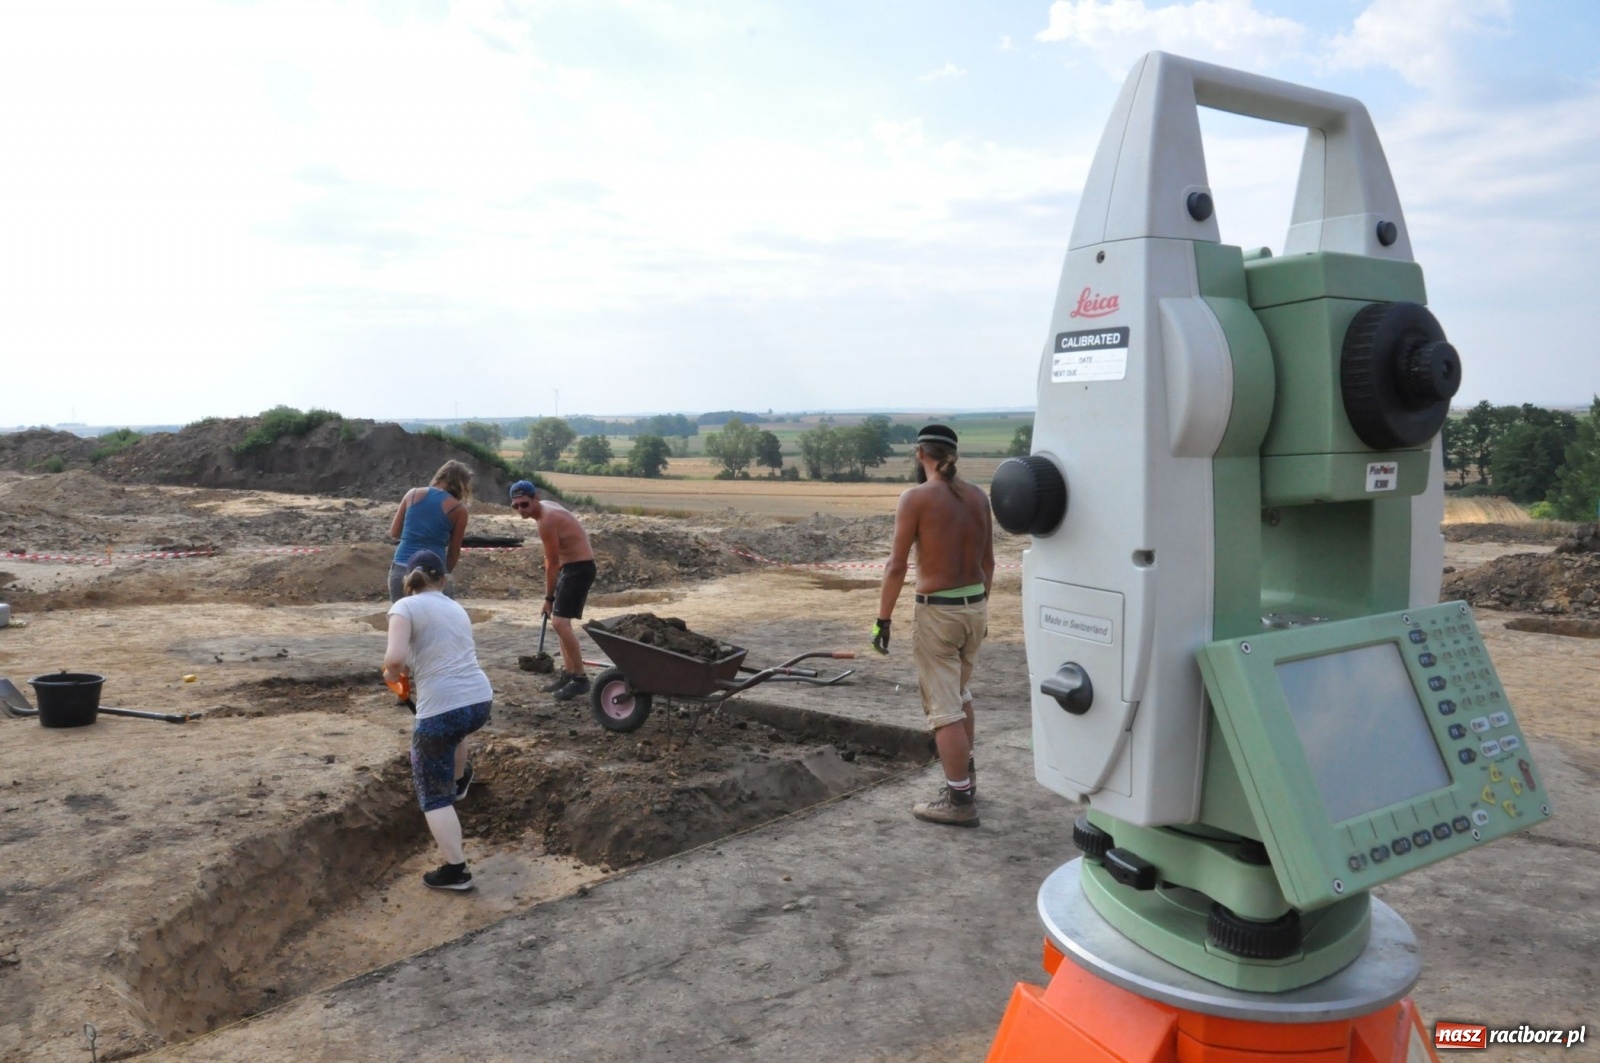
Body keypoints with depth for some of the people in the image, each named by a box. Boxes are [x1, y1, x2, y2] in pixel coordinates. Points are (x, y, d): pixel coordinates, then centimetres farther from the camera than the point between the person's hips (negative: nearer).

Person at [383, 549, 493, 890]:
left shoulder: (406, 607, -4)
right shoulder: (456, 609, 17)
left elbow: (395, 658, -18)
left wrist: (392, 675, 4)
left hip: (442, 709, -7)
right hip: (480, 701, 7)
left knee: (435, 796, 10)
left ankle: (455, 871, 13)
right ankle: (460, 779, 62)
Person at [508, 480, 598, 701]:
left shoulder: (547, 520, -22)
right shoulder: (545, 508, 7)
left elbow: (552, 563, -15)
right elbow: (553, 559, 12)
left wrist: (548, 597, -5)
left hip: (579, 568, -10)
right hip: (570, 566, 10)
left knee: (560, 622, -16)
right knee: (559, 621, 16)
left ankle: (580, 678, -9)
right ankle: (567, 673, 24)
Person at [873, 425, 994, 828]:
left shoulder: (916, 498, -13)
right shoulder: (977, 496, 5)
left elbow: (896, 567, -14)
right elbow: (988, 561, 11)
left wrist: (883, 619, -7)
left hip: (937, 613, -7)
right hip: (975, 607, 7)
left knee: (943, 708, 1)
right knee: (959, 692, 26)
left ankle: (960, 800, 6)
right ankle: (965, 772, 37)